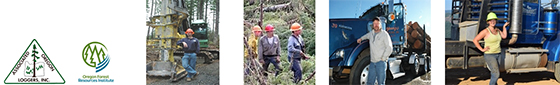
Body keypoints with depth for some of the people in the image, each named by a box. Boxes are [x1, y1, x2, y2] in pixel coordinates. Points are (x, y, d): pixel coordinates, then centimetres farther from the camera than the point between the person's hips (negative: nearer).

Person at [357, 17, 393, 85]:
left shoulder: (384, 34, -4)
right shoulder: (371, 33, 14)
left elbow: (389, 48, -9)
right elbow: (367, 36, 43)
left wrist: (383, 59, -12)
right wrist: (361, 38, 30)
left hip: (381, 62, -6)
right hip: (372, 62, 6)